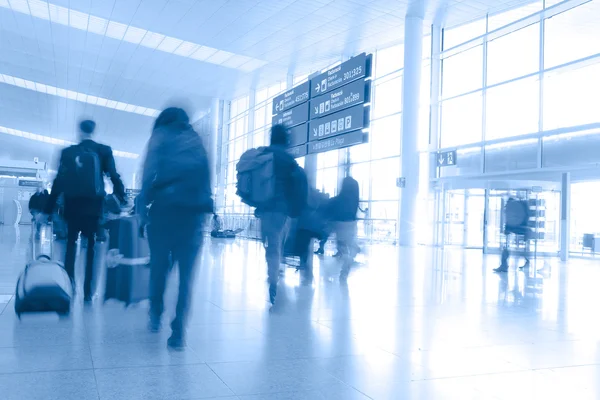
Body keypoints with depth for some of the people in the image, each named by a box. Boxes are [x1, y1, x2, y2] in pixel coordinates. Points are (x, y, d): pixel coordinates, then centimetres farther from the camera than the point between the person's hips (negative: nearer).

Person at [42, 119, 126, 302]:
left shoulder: (68, 152, 4)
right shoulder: (104, 151, 3)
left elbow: (59, 181, 1)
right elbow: (114, 176, -4)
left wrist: (49, 209, 3)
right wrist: (122, 199, 0)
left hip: (73, 205, 1)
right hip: (94, 205, -1)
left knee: (71, 243, 16)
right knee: (91, 246, 5)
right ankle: (87, 290, 2)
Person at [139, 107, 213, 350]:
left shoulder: (160, 136, 12)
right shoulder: (196, 141, 20)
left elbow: (149, 173, 0)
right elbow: (206, 176, 10)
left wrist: (143, 208, 1)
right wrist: (204, 208, 9)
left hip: (164, 207, -1)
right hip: (194, 209, 2)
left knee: (159, 266, 15)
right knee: (186, 273, 2)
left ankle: (155, 318, 27)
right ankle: (178, 333, -2)